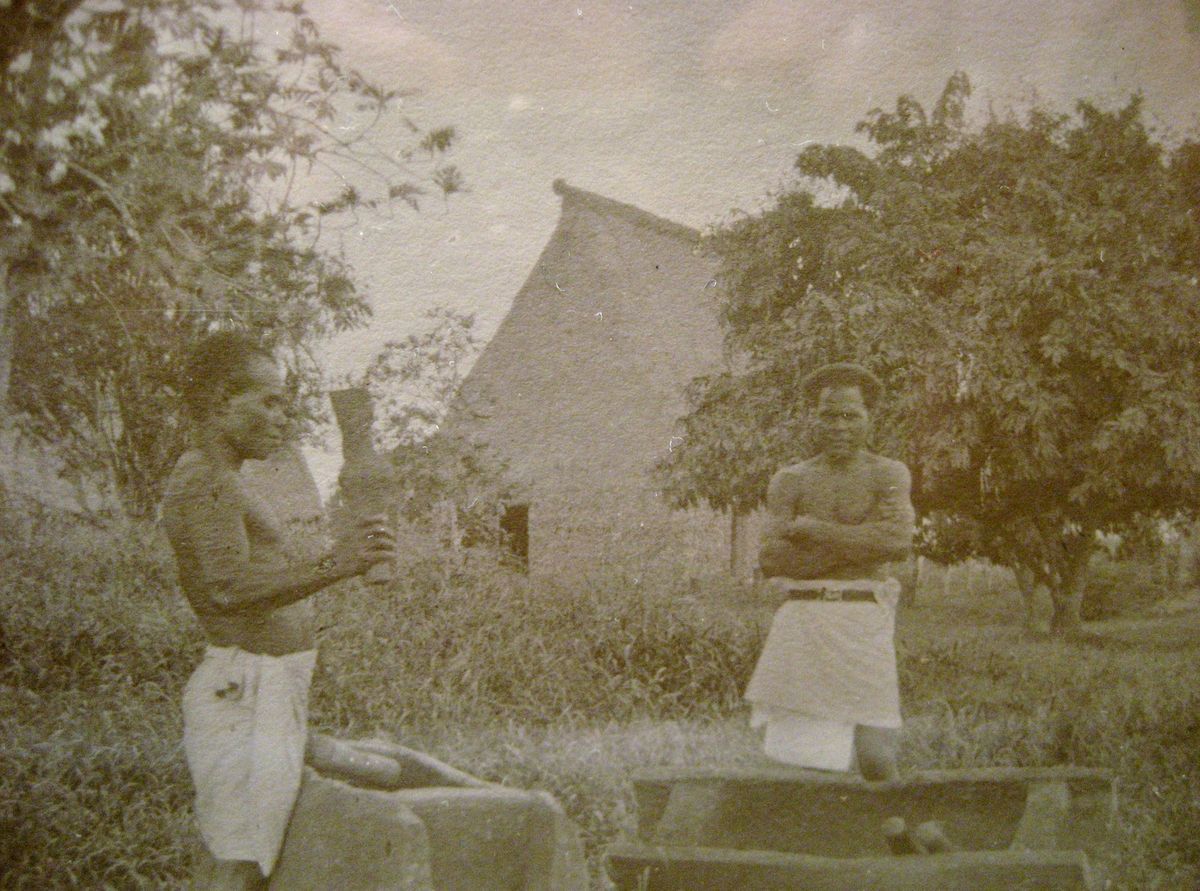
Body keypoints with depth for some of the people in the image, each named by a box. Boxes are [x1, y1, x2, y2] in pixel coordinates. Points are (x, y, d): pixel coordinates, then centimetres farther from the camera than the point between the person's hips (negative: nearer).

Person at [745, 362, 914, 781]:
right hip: (803, 621, 1)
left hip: (865, 621, -1)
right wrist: (858, 544, -6)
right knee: (804, 758, -3)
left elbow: (898, 541, -10)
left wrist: (812, 529, -6)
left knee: (875, 756, -3)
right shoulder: (789, 481, 11)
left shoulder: (889, 474, 9)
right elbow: (771, 560, -2)